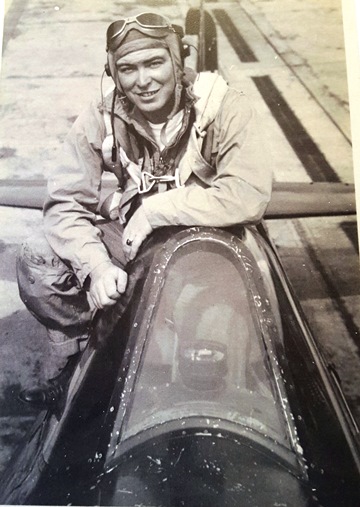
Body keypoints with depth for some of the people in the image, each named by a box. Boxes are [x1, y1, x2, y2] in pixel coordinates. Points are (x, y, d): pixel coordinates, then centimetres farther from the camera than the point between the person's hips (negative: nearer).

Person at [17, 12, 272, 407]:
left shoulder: (225, 108, -19)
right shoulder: (99, 121, -10)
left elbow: (250, 196, -31)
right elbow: (65, 203, -13)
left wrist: (157, 209, -27)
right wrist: (98, 264, -31)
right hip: (133, 235, 3)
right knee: (37, 259, -14)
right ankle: (77, 361, 9)